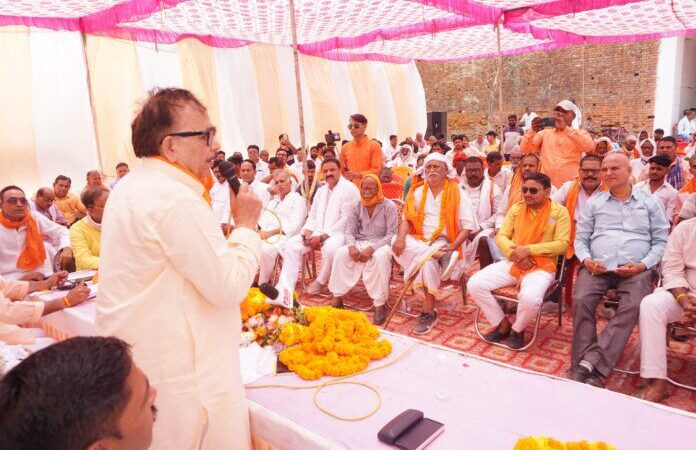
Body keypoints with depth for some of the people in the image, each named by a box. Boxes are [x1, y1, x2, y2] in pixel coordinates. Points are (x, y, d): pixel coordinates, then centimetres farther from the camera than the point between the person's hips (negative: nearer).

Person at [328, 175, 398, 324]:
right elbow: (349, 231, 4)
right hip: (360, 243, 4)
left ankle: (380, 304, -31)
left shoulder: (389, 206, -5)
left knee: (380, 257, -38)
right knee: (341, 253, -25)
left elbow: (392, 235, -11)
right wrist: (352, 246, -20)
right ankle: (336, 297, -19)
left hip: (381, 244, -4)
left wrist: (371, 248, -24)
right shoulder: (356, 207, 8)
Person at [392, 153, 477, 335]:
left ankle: (429, 312, -21)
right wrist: (401, 237, -17)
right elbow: (407, 219, 5)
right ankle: (441, 256, -34)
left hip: (443, 243, -4)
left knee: (428, 262, -35)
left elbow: (468, 225, -4)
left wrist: (453, 246, -19)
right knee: (396, 241, -26)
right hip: (419, 241, 4)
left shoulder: (456, 193, 1)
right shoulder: (418, 192, 13)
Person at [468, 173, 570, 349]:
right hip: (511, 262, 5)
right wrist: (516, 253, -13)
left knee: (530, 298, -36)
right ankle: (502, 324, 3)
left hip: (541, 266, -4)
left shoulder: (559, 212, -1)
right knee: (474, 284, -16)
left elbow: (561, 244, -8)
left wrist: (529, 250, -18)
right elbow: (501, 236, 7)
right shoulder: (516, 208, 11)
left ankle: (517, 330, -1)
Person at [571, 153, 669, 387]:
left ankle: (590, 363, -32)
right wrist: (586, 259, -6)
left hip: (636, 270, -1)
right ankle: (583, 368, -25)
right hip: (597, 267, 1)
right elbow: (580, 238, 15)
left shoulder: (650, 203, 15)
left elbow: (661, 241, 11)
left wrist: (644, 265, -7)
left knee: (633, 307, -30)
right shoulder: (594, 202, 18)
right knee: (581, 301, -28)